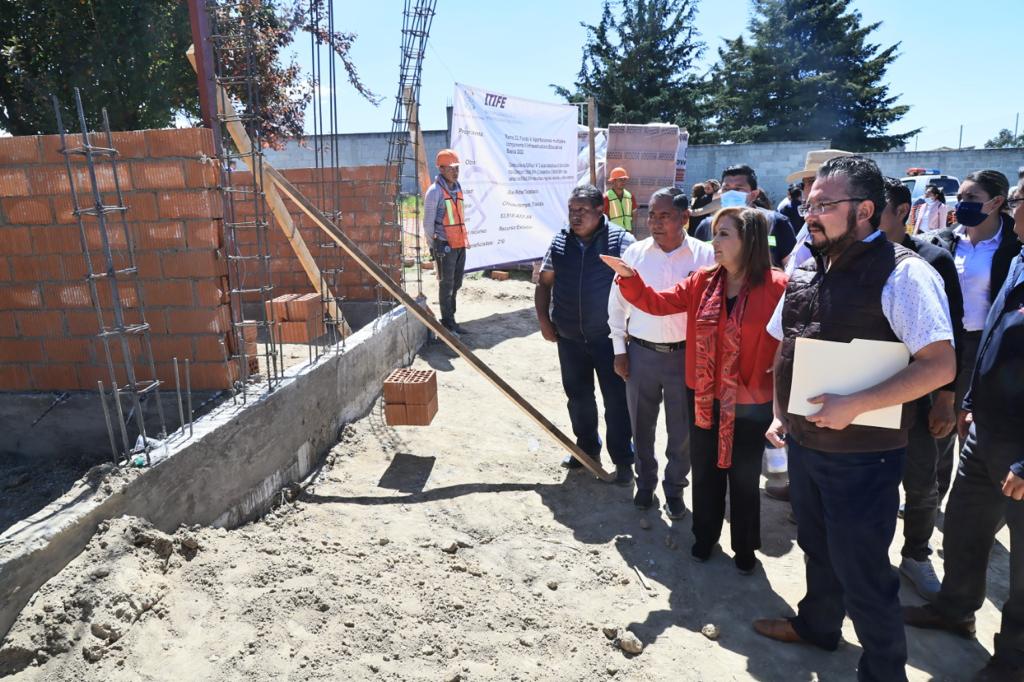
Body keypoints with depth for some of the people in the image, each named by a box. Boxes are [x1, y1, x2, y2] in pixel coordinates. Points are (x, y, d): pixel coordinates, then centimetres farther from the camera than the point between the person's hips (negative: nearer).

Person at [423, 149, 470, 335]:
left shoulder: (457, 188, 13)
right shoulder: (435, 191, -9)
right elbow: (428, 221, -9)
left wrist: (465, 240, 16)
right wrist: (433, 247, -10)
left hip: (460, 244, 7)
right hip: (445, 246, -7)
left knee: (456, 284, 12)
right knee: (446, 285, -1)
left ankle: (451, 320, 23)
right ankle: (447, 324, 9)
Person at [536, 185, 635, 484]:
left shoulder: (621, 241, -10)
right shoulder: (560, 242, 4)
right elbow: (544, 283, 13)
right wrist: (544, 321, 6)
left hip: (609, 337, -4)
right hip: (569, 338, 5)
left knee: (617, 399, 2)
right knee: (578, 397, 16)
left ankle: (623, 459, 17)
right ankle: (587, 448, 35)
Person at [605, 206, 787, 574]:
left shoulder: (776, 286, -16)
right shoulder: (703, 281, -1)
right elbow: (658, 303, -1)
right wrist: (628, 277, -14)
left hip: (749, 405, -4)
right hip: (702, 397, 4)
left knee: (744, 479, 14)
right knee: (705, 472, 19)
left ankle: (744, 549, 36)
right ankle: (705, 537, 41)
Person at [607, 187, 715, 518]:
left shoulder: (704, 255, -7)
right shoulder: (634, 253, -2)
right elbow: (618, 302, 5)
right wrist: (619, 349, 4)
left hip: (686, 354, -1)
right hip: (640, 353, 2)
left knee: (682, 428, 12)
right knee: (641, 425, 16)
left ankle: (675, 488, 34)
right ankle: (645, 481, 38)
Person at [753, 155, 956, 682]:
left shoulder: (902, 273, -17)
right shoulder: (806, 272, 5)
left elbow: (940, 365, -23)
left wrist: (854, 406, -27)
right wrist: (780, 415, 6)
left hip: (863, 454, -7)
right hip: (803, 442, 7)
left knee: (862, 570, 7)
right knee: (816, 546, 26)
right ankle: (817, 624, 50)